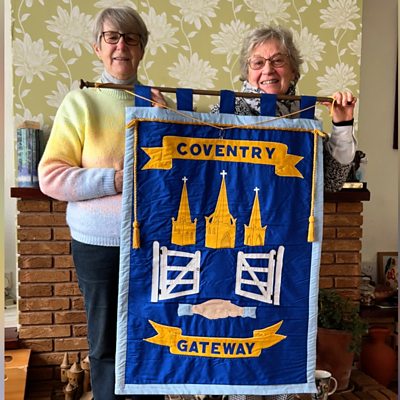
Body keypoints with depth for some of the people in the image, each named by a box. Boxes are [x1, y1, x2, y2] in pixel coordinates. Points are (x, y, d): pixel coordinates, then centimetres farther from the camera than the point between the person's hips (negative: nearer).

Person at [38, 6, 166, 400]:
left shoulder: (159, 101, 5)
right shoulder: (81, 102, -3)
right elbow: (51, 177, -7)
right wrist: (114, 180, -18)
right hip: (99, 242, -2)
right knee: (106, 343, 12)